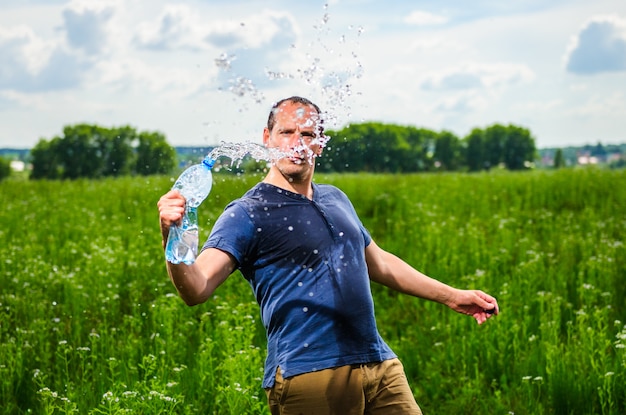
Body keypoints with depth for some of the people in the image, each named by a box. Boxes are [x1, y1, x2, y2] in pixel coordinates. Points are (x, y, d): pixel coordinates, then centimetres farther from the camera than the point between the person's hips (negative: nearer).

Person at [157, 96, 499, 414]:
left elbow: (379, 263, 30)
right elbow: (196, 289, -18)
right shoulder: (247, 214, -5)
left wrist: (452, 296, 32)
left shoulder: (335, 199, 17)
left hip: (381, 367, 6)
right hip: (310, 376, -6)